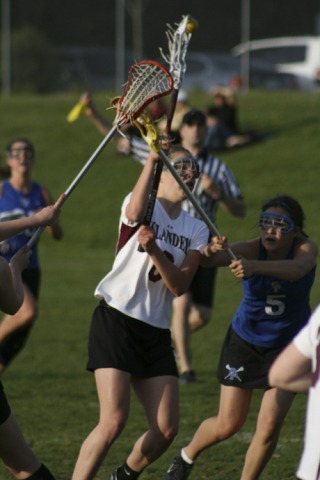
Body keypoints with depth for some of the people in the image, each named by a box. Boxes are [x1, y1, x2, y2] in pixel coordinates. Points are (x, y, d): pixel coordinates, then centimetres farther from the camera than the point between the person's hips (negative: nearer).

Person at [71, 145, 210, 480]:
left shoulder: (196, 230, 12)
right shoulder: (144, 208, -2)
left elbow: (179, 286, -3)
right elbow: (135, 212, -31)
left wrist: (154, 250, -19)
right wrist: (153, 157, -31)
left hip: (156, 332, 6)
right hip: (116, 321, -6)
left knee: (166, 430, 0)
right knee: (114, 421, -18)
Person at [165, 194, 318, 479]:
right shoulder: (250, 249, -22)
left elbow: (296, 269, -45)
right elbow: (211, 260, -40)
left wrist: (254, 267, -62)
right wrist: (211, 253, -65)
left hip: (288, 346, 0)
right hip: (245, 343, 0)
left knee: (270, 425, -11)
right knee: (228, 425, 5)